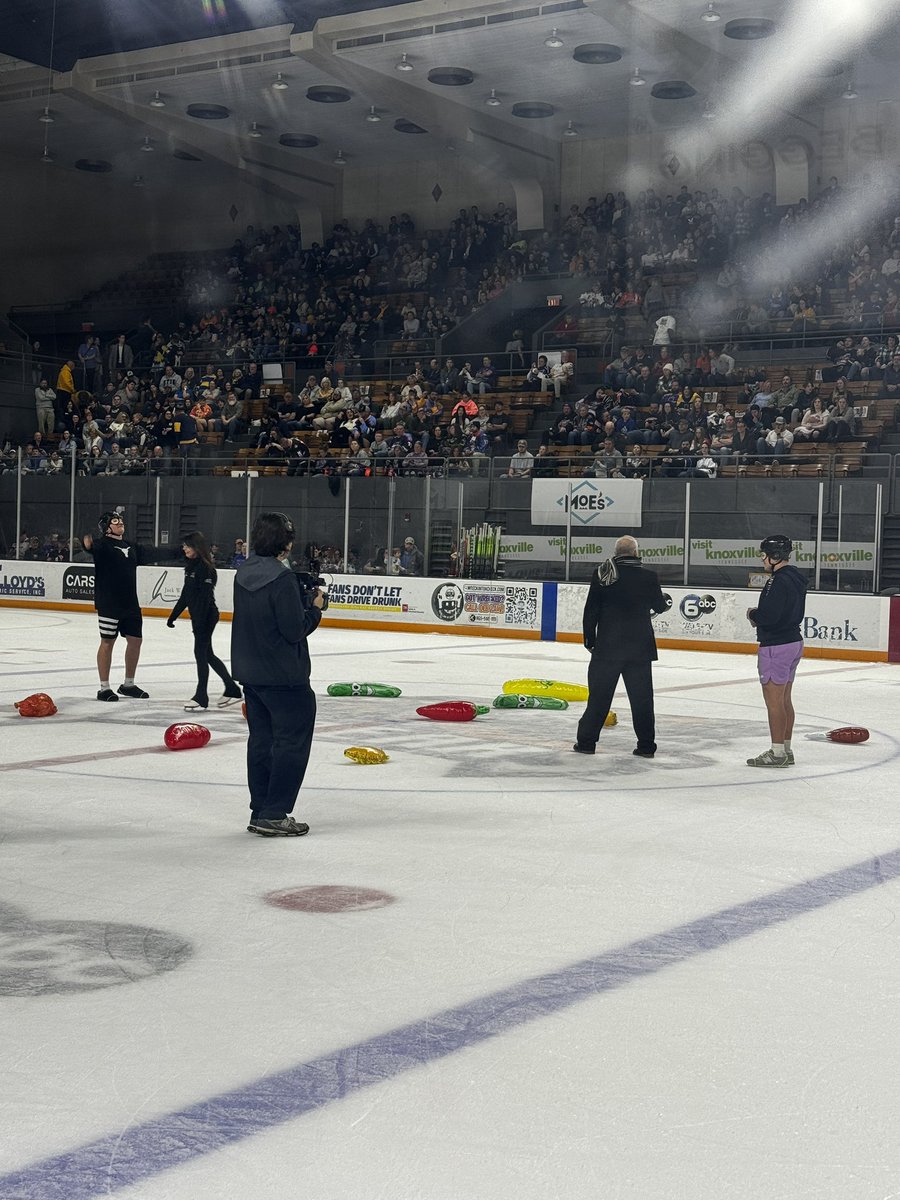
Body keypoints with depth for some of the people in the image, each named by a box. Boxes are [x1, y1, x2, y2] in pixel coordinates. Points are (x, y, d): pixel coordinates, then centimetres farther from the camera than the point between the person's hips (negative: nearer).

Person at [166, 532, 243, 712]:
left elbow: (205, 596, -21)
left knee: (201, 653, -4)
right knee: (207, 654, 13)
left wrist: (200, 622, -26)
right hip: (198, 615, 10)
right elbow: (185, 595, 19)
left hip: (206, 616, -10)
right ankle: (232, 690, 20)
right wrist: (173, 615, 20)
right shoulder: (191, 566, 13)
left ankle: (201, 697, 4)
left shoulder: (205, 567, -16)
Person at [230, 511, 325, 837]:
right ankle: (273, 814, 0)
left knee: (261, 739, 16)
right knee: (293, 740, 1)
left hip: (249, 672, 8)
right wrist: (314, 608, -2)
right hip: (282, 675, -8)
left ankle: (260, 811, 22)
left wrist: (303, 599, 8)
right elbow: (295, 630, -19)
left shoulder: (244, 572, 6)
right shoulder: (282, 578, -20)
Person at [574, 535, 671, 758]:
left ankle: (586, 742, 9)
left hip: (607, 646, -1)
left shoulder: (602, 575, -5)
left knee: (599, 694, 6)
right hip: (640, 647, 1)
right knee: (641, 696, 8)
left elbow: (590, 611, -3)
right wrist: (667, 601, 36)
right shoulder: (648, 577, -3)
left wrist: (590, 640, 8)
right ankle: (646, 745, 10)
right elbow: (659, 606, 13)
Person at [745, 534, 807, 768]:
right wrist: (760, 615, 10)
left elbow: (768, 615, -27)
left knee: (773, 699, -4)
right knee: (784, 700, 15)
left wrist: (753, 614, -6)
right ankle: (786, 750, 21)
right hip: (794, 641, 10)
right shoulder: (795, 578, 12)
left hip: (776, 647, -10)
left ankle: (777, 752, -1)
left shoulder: (778, 581, -20)